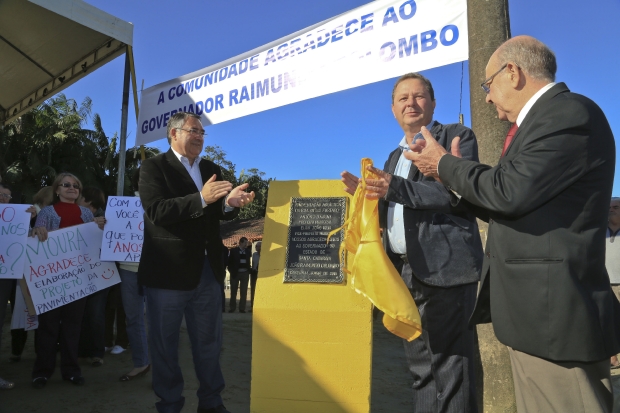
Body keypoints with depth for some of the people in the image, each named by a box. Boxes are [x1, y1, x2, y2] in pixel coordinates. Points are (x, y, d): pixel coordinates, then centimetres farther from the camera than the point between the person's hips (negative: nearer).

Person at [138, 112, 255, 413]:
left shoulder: (212, 169, 12)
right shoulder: (154, 167, -6)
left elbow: (219, 214, 8)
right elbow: (157, 211, -20)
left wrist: (230, 203, -15)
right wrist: (202, 199, -30)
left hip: (207, 269, 5)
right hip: (168, 270, -5)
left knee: (209, 340, 16)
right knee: (164, 341, 11)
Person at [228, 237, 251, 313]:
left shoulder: (248, 251, 7)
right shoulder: (233, 251, -1)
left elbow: (248, 262, 13)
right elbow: (229, 261, 1)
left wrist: (249, 270, -1)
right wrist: (231, 271, -6)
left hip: (245, 273, 2)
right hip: (235, 273, -2)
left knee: (244, 292, 2)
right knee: (233, 292, 7)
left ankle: (242, 308, 8)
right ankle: (232, 308, 15)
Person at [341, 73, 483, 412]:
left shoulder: (457, 137, 1)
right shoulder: (395, 156, 22)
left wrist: (396, 189, -23)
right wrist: (368, 195, -1)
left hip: (443, 267, -7)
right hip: (405, 271, 7)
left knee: (450, 368, -2)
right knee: (420, 367, 16)